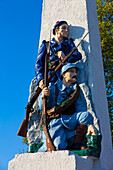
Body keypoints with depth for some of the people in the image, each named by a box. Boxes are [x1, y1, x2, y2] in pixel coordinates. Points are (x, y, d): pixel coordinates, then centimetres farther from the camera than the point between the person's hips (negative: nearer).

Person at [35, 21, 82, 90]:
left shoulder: (69, 43, 26)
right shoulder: (46, 45, 19)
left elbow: (79, 55, 9)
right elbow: (39, 63, 9)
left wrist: (65, 57, -11)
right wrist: (40, 79, -8)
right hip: (50, 80, -1)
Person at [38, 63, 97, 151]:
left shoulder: (75, 91, 17)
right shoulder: (52, 88, 7)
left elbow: (81, 109, 5)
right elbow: (42, 109, 4)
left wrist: (90, 124, -13)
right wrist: (43, 97, -18)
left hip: (69, 121, 4)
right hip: (54, 121, -3)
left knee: (86, 114, -25)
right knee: (60, 146, -29)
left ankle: (76, 144, -22)